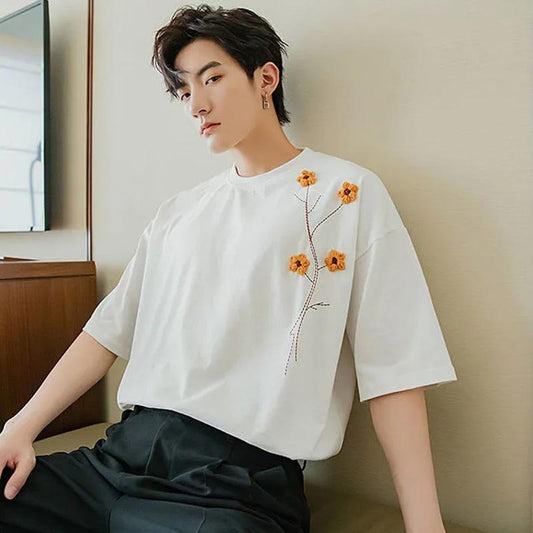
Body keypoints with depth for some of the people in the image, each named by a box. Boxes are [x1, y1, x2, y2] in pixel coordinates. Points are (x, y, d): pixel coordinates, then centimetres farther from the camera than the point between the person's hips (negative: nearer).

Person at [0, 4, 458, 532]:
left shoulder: (348, 193, -1)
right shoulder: (178, 211, 16)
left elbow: (392, 369, -6)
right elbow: (110, 330, 14)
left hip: (241, 481, -4)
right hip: (122, 456, 5)